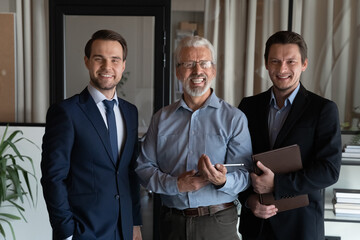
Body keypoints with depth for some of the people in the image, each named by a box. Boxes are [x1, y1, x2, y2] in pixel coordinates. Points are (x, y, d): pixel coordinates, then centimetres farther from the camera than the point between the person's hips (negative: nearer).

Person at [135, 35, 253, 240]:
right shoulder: (162, 118, 5)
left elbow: (245, 175, -7)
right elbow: (144, 168, 2)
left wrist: (223, 181, -28)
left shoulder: (235, 118, -3)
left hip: (218, 223, -2)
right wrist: (175, 184, -13)